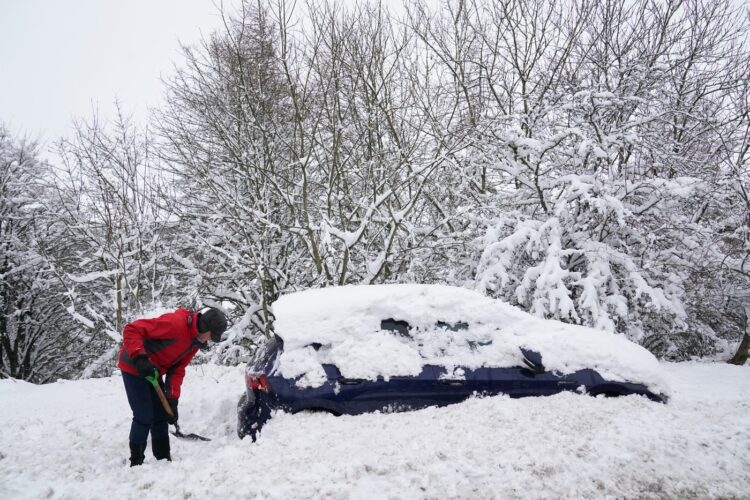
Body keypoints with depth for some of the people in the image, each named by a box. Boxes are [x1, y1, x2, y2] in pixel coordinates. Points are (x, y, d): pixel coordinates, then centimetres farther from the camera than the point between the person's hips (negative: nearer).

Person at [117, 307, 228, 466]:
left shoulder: (196, 341, -1)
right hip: (134, 368, -9)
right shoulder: (175, 323, -30)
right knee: (144, 416, -8)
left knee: (161, 415, 10)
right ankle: (136, 462, 8)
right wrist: (139, 357, -39)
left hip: (153, 373, 9)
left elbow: (178, 368, 4)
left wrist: (173, 398, -4)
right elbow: (131, 330, -29)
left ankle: (164, 458, 21)